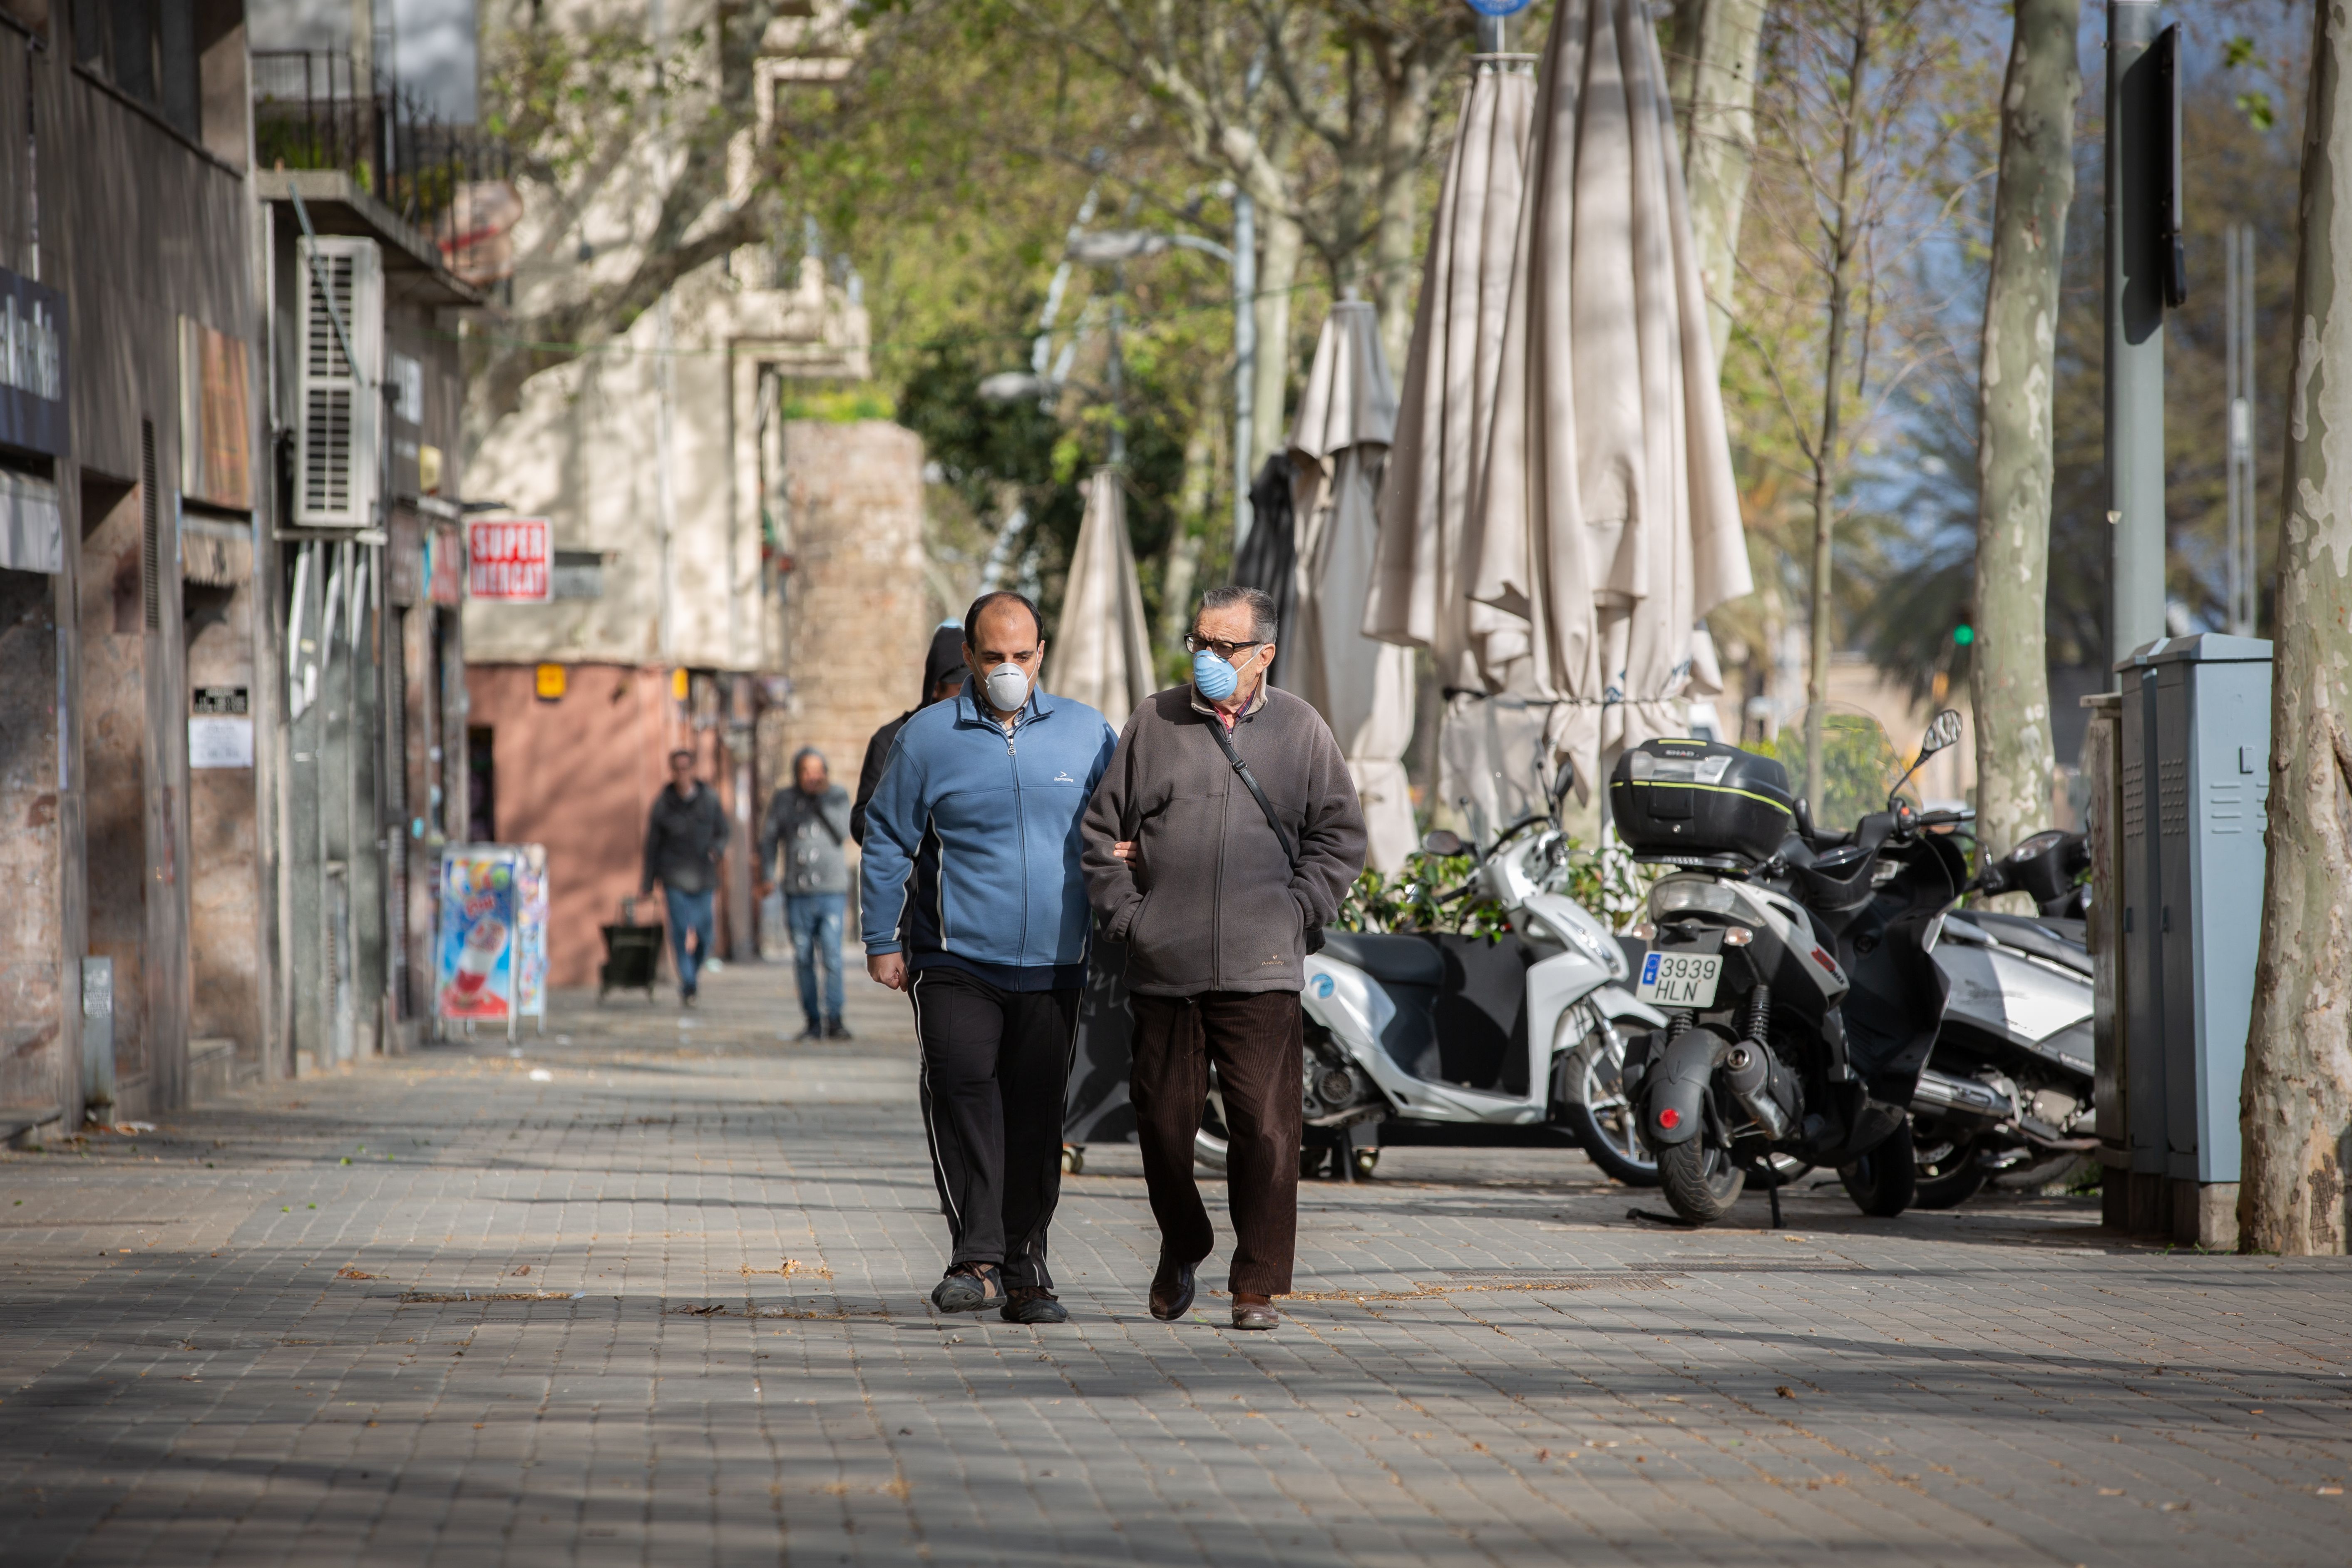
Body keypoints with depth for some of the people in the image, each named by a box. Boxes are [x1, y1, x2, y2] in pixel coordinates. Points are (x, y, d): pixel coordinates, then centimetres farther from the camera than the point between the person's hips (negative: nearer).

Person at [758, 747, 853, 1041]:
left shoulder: (839, 796, 4)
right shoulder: (783, 801, 7)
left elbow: (844, 834, -8)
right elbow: (769, 838, 10)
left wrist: (823, 801, -15)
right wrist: (765, 876, -1)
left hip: (832, 892, -2)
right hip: (797, 893, 2)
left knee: (832, 957, -13)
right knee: (804, 960, 3)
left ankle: (834, 1020, -12)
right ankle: (813, 1022, 10)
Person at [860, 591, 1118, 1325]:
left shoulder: (1086, 734, 6)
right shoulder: (929, 737, 1)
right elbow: (887, 843, 6)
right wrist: (882, 942, 3)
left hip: (1053, 964, 2)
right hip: (956, 961, -2)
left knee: (1035, 1115, 6)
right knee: (962, 1094, -17)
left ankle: (1025, 1270, 13)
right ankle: (976, 1259, -19)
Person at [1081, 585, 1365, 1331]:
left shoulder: (1299, 730, 7)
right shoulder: (1155, 724, 9)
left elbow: (1339, 837, 10)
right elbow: (1103, 830, 13)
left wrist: (1295, 913, -1)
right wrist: (1125, 915, 3)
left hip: (1261, 971, -2)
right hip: (1164, 969, 2)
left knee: (1265, 1129, -7)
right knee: (1163, 1121, 7)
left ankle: (1257, 1287, 0)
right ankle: (1181, 1248, 31)